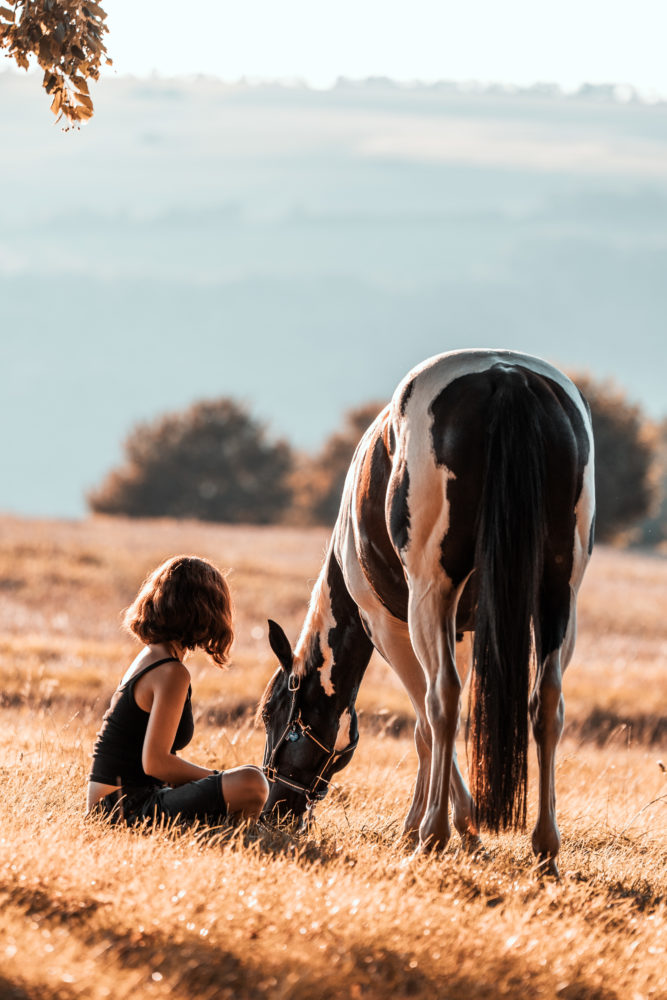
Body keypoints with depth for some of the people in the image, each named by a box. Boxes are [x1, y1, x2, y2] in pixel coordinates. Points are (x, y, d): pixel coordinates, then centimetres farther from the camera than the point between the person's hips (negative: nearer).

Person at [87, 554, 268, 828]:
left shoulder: (147, 657, 13)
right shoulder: (172, 673, -16)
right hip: (128, 811, -10)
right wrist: (216, 776, -7)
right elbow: (154, 762, -20)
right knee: (251, 784, -25)